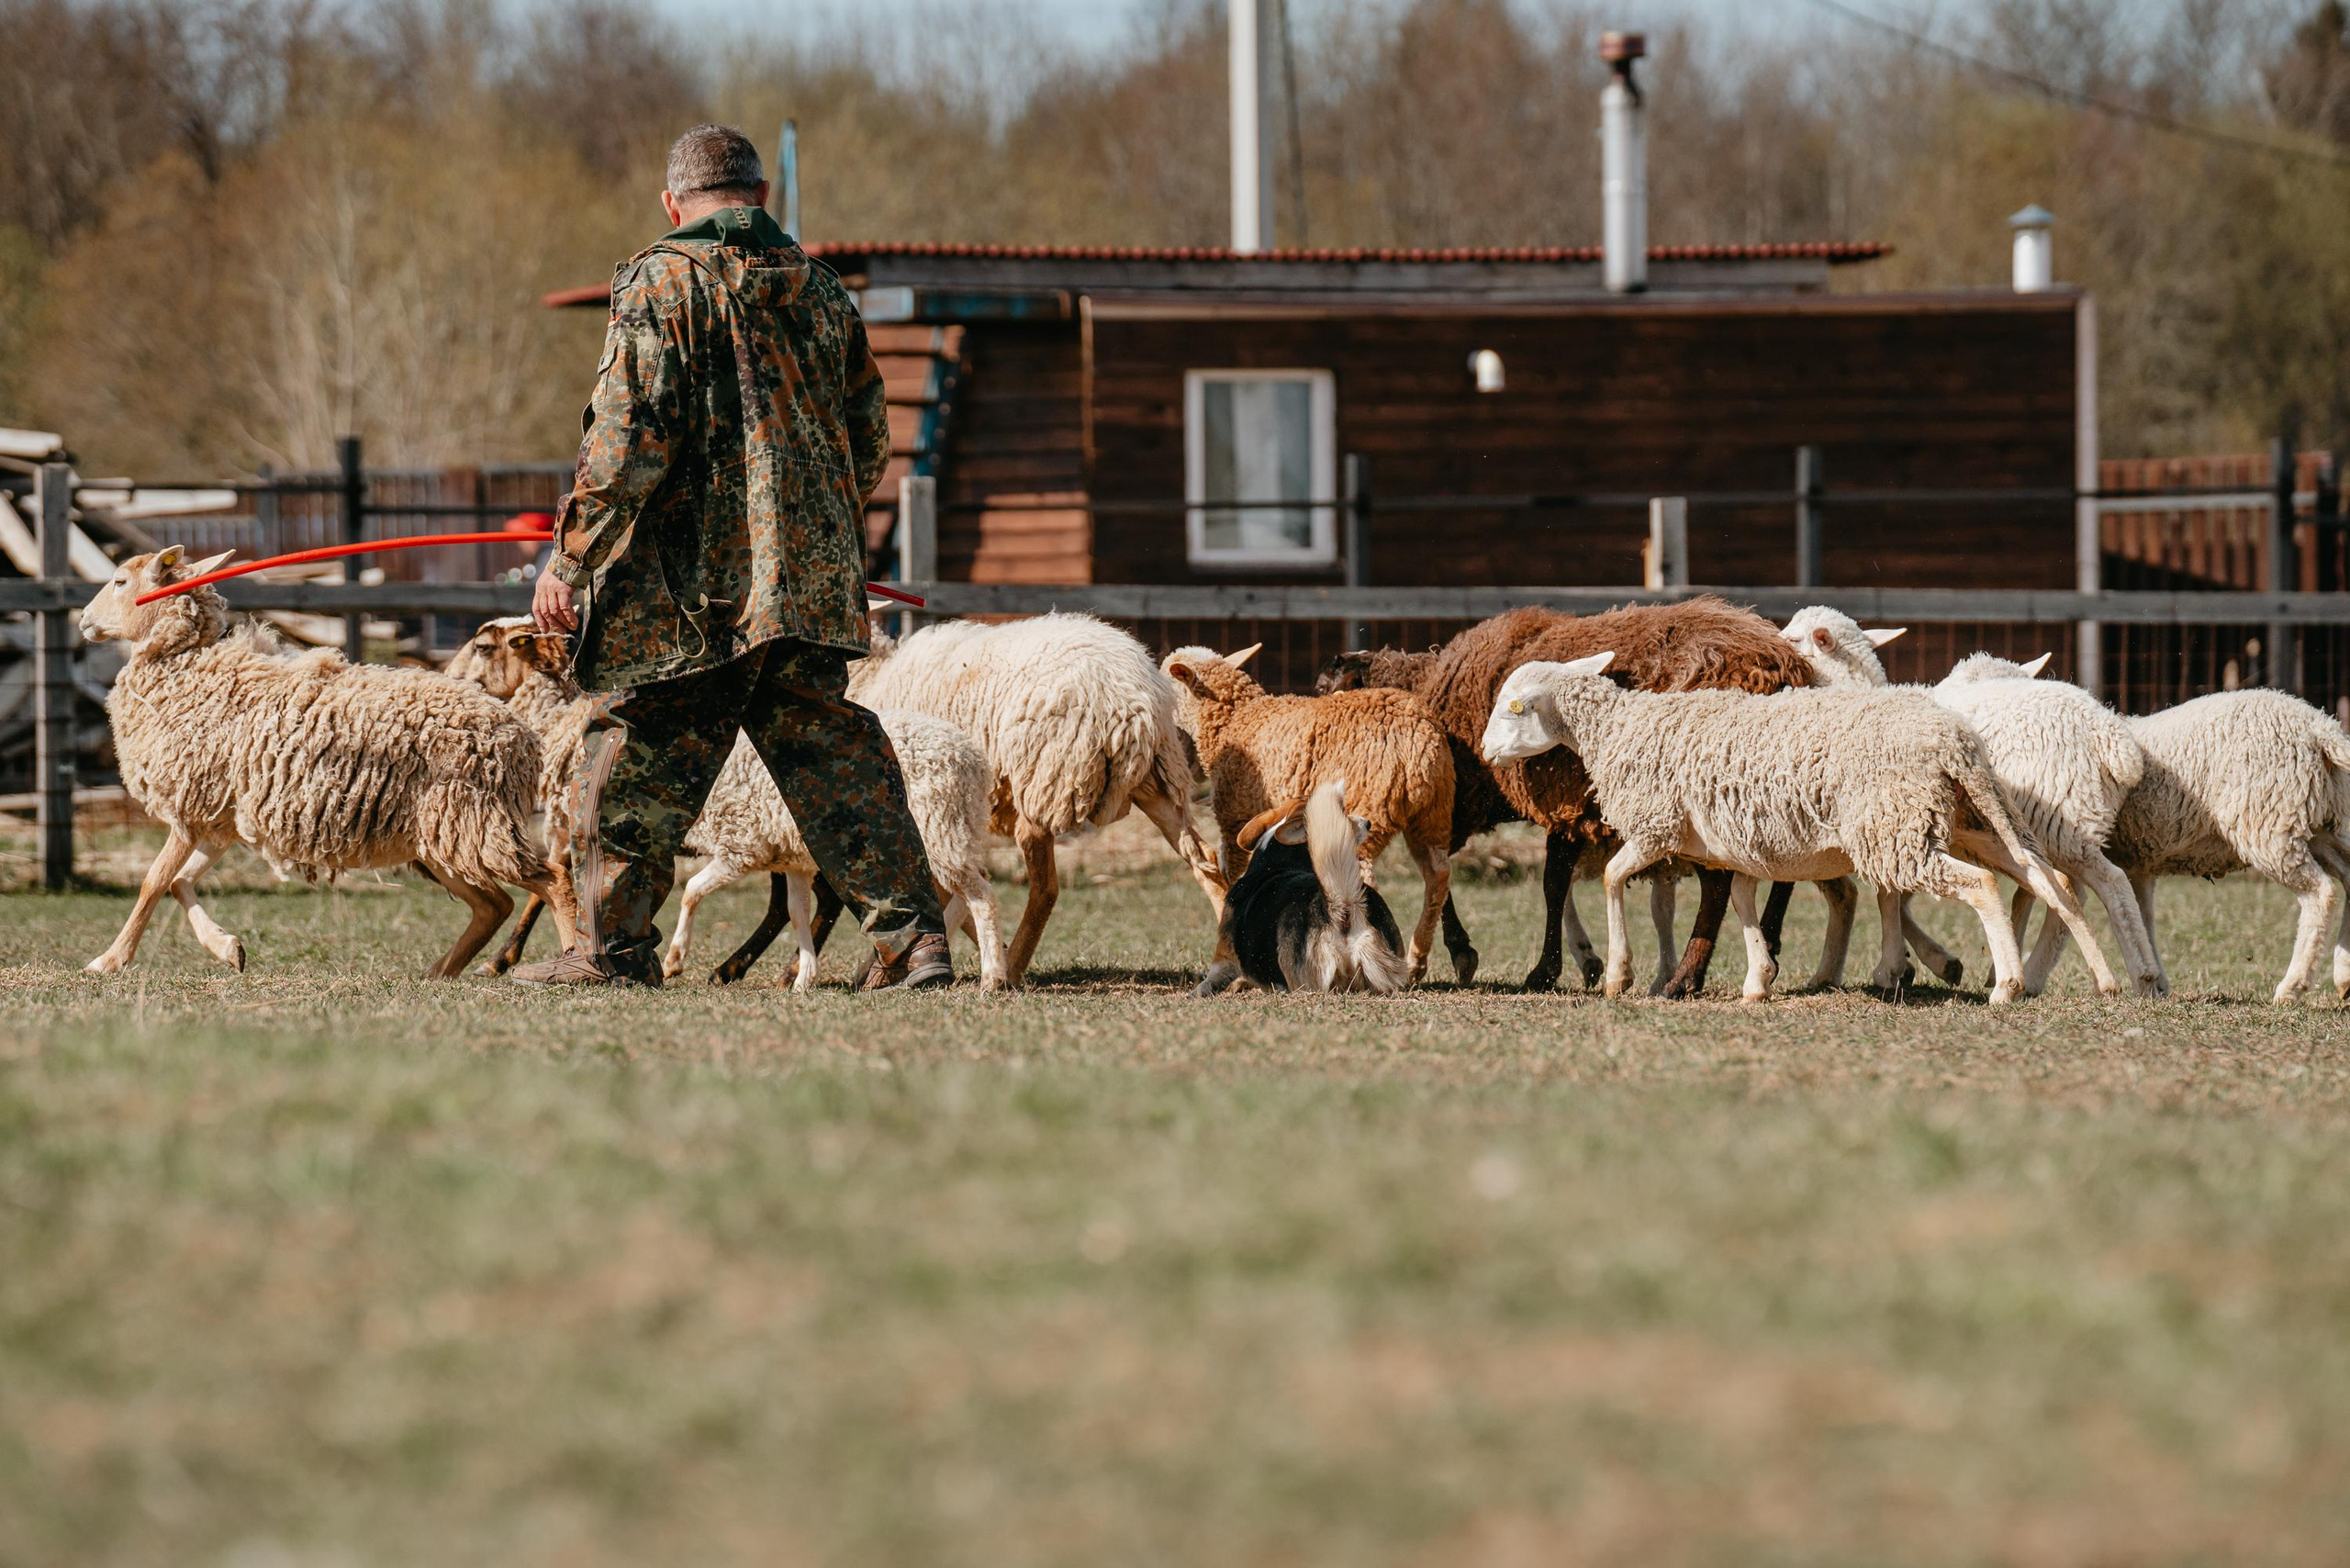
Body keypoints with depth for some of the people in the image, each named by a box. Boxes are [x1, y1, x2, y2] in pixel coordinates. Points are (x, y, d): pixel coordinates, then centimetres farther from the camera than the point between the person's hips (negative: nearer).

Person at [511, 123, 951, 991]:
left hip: (689, 589, -5)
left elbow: (628, 436, -14)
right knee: (833, 756, 8)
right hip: (809, 582, 5)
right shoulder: (822, 293, 13)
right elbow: (870, 441, 19)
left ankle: (613, 947, 8)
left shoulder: (661, 284, -6)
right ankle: (911, 935, 1)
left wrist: (571, 557, -11)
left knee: (640, 759, 5)